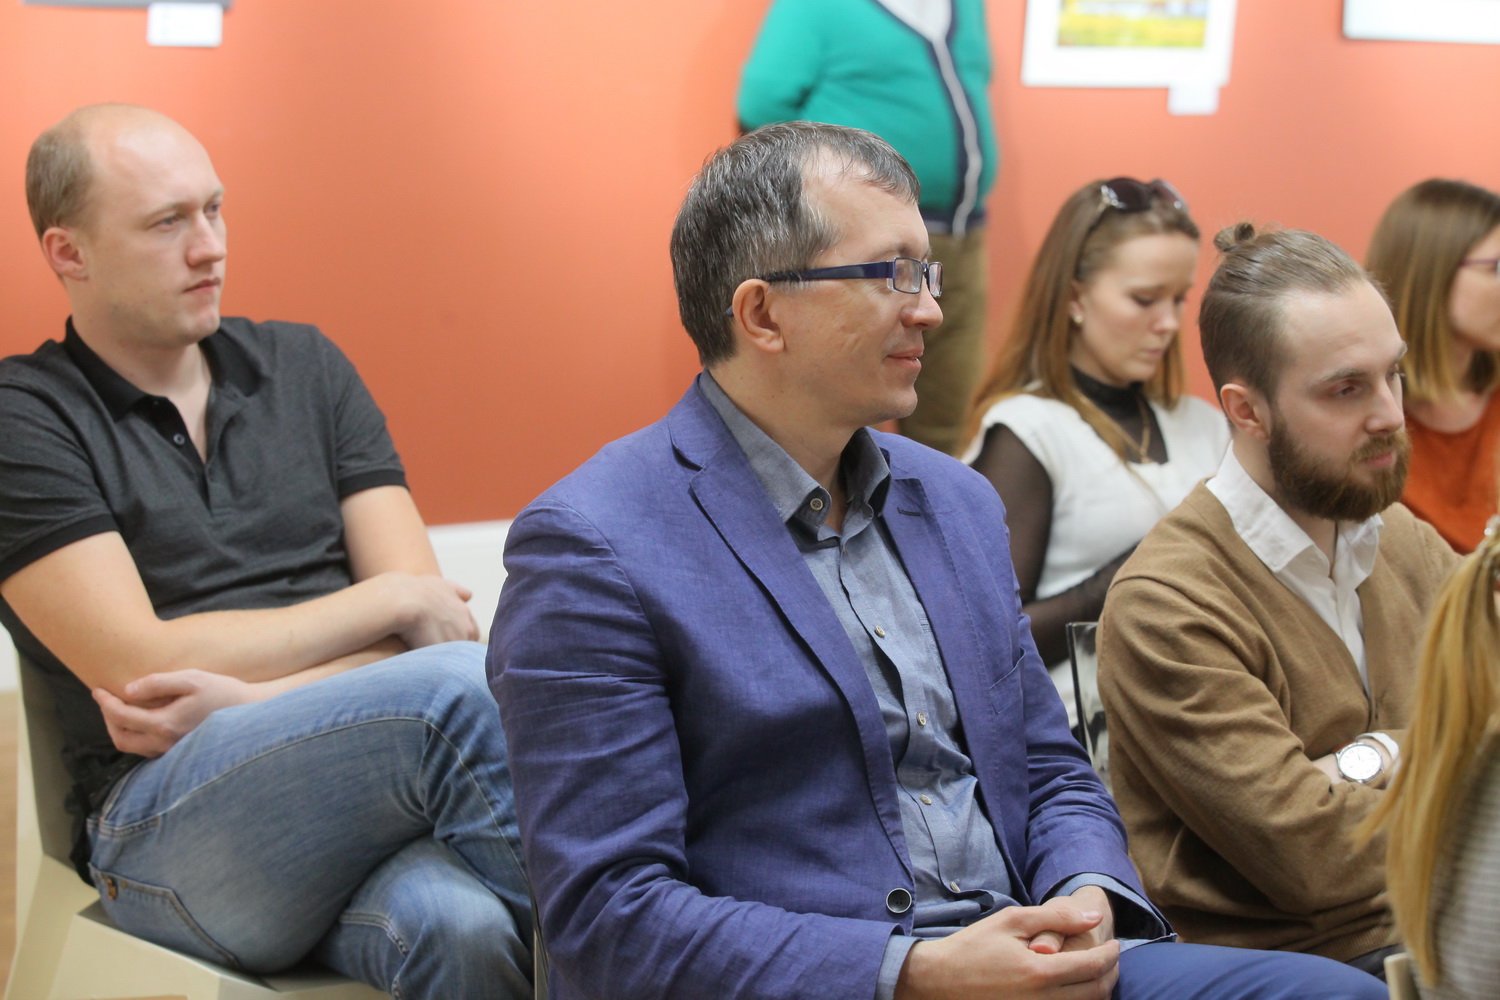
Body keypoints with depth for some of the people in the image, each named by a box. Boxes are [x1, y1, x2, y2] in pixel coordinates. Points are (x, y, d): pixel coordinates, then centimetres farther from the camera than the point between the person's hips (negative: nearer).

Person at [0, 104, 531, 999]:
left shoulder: (304, 366, 18)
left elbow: (429, 610, 9)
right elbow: (137, 663, -6)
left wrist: (243, 699, -9)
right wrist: (387, 599, 0)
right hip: (169, 818, -3)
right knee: (465, 688, -31)